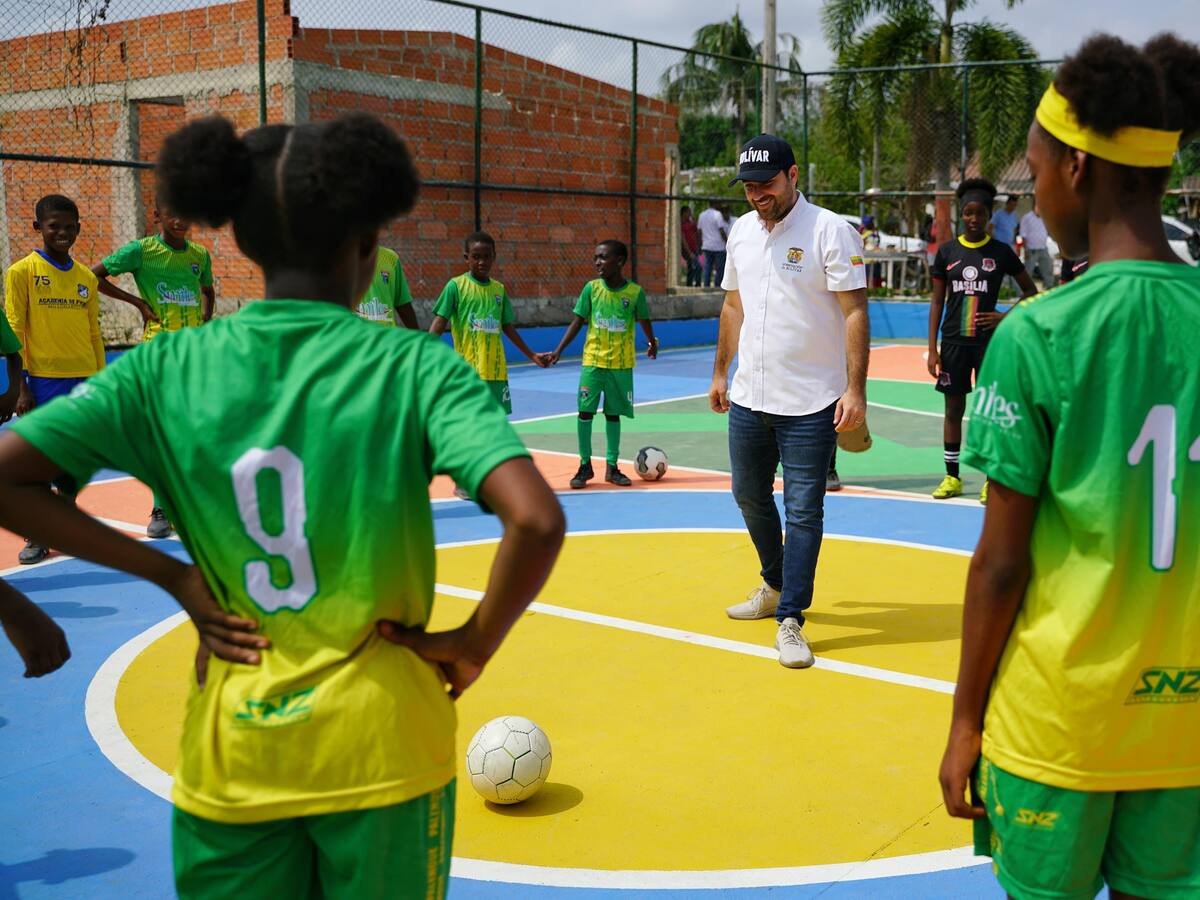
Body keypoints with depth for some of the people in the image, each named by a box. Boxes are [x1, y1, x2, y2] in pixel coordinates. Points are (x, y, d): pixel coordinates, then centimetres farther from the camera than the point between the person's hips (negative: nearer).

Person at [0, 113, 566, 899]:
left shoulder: (167, 370, -5)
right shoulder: (413, 366, -13)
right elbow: (537, 521, -25)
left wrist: (173, 576, -4)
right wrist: (473, 644, -8)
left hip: (228, 754, 2)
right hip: (380, 747, -1)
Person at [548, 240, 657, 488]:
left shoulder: (635, 292, -6)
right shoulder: (591, 288, -3)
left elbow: (644, 321, 9)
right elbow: (577, 321, 1)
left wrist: (652, 344, 19)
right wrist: (558, 351, -4)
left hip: (621, 364, 0)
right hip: (592, 360, 0)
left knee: (613, 413, 8)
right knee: (585, 411, -5)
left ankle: (612, 467, 19)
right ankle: (585, 465, 9)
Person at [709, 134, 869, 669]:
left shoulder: (830, 230, -10)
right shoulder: (741, 231, 9)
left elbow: (855, 313, -13)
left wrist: (855, 390, -20)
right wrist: (720, 373, 21)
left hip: (811, 404, -6)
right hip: (748, 400, 7)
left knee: (803, 511, -4)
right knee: (750, 496, 17)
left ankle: (790, 620, 4)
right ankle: (775, 586, 38)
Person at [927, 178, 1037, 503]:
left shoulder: (1001, 252, 0)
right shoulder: (947, 251, 4)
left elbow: (1030, 291, 10)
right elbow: (937, 302, 5)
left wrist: (1007, 317, -5)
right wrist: (932, 349, 0)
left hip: (989, 341, -2)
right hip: (954, 341, 2)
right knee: (953, 409, 8)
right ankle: (952, 477, 18)